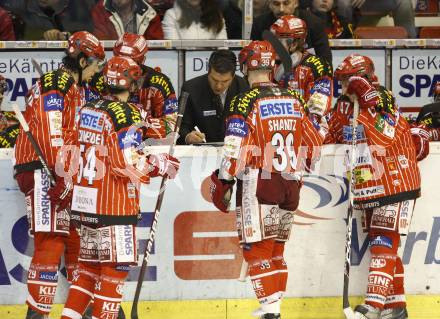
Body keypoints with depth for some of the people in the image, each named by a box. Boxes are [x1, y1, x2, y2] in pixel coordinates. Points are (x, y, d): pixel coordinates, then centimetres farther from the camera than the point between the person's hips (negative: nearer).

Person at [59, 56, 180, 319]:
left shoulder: (89, 109, 11)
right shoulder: (127, 114, -14)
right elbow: (128, 164, -20)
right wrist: (162, 165, -8)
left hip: (86, 203, 8)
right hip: (115, 206, -8)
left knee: (89, 265, 15)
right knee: (116, 267, -2)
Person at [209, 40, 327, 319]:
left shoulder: (246, 101, -9)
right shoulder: (293, 99, 9)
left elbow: (235, 147, -14)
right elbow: (315, 141, 15)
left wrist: (224, 181, -6)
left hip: (258, 184, -6)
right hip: (290, 186, 6)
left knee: (257, 250, -3)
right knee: (276, 251, 16)